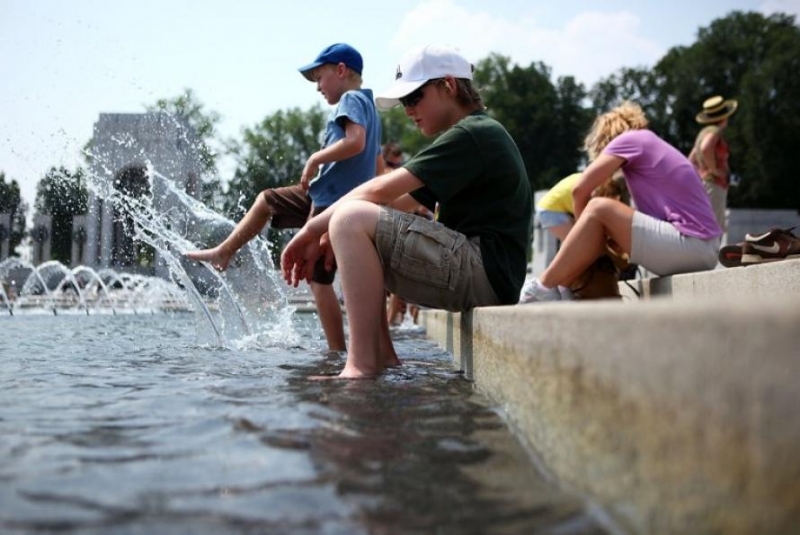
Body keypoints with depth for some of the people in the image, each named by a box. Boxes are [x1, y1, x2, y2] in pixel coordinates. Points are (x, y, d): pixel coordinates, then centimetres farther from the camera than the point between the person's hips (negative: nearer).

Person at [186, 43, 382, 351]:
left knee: (318, 278, -5)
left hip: (331, 203, -10)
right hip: (336, 198, 10)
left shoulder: (350, 100, -8)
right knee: (266, 200, 24)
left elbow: (355, 142, -27)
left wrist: (315, 159, -17)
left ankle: (338, 351, -1)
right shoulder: (369, 107, 21)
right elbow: (378, 167, 23)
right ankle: (222, 254, 34)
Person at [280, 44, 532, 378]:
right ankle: (383, 356, 5)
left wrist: (312, 229, -6)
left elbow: (381, 191, -15)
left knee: (351, 219, -19)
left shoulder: (474, 134, -8)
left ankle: (362, 365, -23)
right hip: (473, 272, 10)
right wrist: (325, 240, 8)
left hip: (485, 273, -10)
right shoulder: (472, 137, 24)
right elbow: (398, 204, 19)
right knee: (353, 239, 15)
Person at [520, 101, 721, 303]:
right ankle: (555, 290, 9)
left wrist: (584, 228, 9)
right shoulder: (651, 144, 26)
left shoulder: (630, 138, 0)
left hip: (691, 245, -9)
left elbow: (580, 190, -4)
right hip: (702, 248, 9)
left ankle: (543, 288, -8)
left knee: (599, 208, -12)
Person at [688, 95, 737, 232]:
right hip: (713, 185, -10)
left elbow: (691, 160, 26)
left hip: (703, 183, 10)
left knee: (718, 227, 13)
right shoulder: (715, 131, -11)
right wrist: (714, 169, -21)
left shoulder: (704, 132, 18)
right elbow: (705, 148, -33)